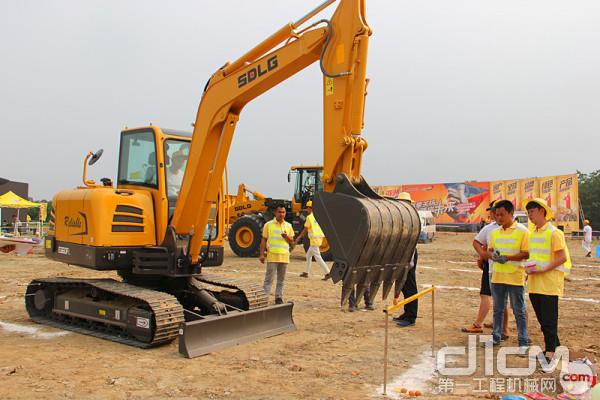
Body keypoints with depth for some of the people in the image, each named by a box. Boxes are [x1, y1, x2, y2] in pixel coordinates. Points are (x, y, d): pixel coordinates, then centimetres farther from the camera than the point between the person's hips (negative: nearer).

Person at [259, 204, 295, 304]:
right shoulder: (268, 225, -1)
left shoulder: (288, 226, 8)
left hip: (284, 257, 3)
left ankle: (279, 298, 21)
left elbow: (292, 241, 11)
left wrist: (286, 237, -10)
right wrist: (261, 254, -6)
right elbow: (263, 240, 0)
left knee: (281, 279, 11)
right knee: (269, 279, -3)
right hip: (272, 256, -3)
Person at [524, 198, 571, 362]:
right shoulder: (532, 234, 13)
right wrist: (528, 268, 6)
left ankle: (550, 351, 7)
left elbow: (562, 258, -14)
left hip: (549, 283, -8)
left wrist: (544, 269, -20)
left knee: (549, 319, -2)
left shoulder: (553, 233, -10)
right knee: (542, 318, 14)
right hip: (534, 283, 8)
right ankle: (556, 346, 28)